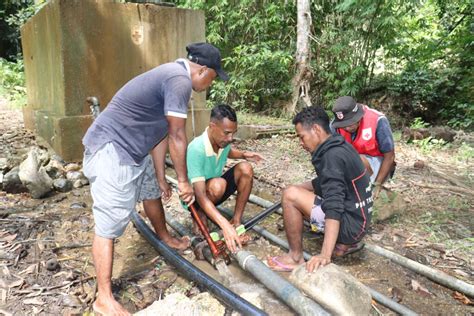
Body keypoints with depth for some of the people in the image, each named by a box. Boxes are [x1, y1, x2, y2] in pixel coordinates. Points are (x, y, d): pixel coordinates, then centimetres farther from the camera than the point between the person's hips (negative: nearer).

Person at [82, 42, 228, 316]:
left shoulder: (172, 76, 14)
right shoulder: (180, 80, -18)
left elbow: (160, 133, 15)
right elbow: (177, 136, -16)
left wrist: (161, 177, 18)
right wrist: (183, 180, -5)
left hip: (130, 150, 11)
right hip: (110, 150, -11)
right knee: (110, 222, -7)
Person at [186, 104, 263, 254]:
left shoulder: (223, 141, -12)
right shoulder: (196, 149, -34)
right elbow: (200, 195, -39)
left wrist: (244, 154, -5)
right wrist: (225, 226, -49)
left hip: (215, 191, 7)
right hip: (194, 197, -6)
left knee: (245, 168, -17)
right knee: (217, 185, -38)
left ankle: (236, 221, -8)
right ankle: (200, 214, -7)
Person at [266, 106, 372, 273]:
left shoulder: (333, 155, -23)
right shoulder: (339, 147, 6)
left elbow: (334, 207, -32)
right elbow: (325, 184, 21)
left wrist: (325, 255, -35)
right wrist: (298, 188, 17)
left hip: (351, 223, -10)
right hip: (357, 218, 10)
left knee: (290, 196, -18)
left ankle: (296, 257, -4)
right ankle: (345, 242, 15)